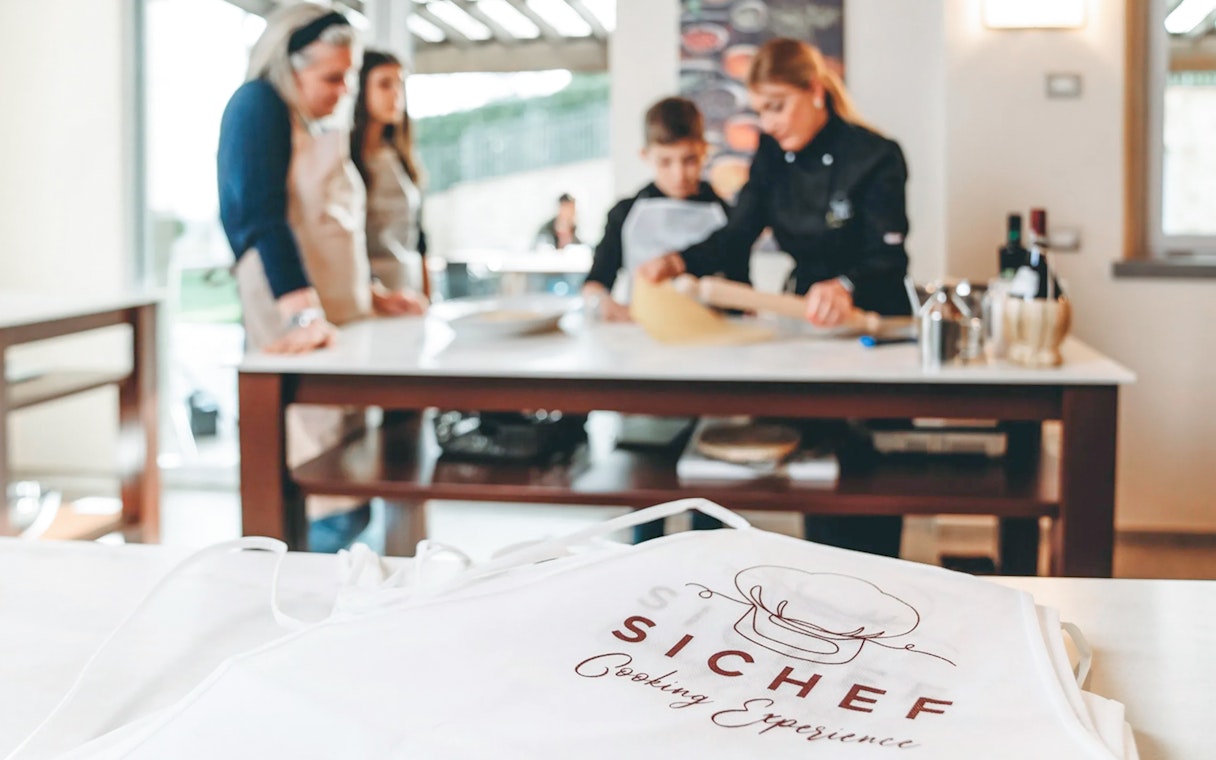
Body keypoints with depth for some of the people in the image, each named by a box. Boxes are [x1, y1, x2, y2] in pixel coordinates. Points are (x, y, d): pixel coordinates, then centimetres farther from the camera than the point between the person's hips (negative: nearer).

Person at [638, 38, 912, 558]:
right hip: (806, 320, 5)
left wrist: (846, 287, -46)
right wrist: (679, 262, -24)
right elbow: (738, 236, -5)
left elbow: (889, 259, -24)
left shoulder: (875, 157, -17)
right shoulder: (772, 155, 0)